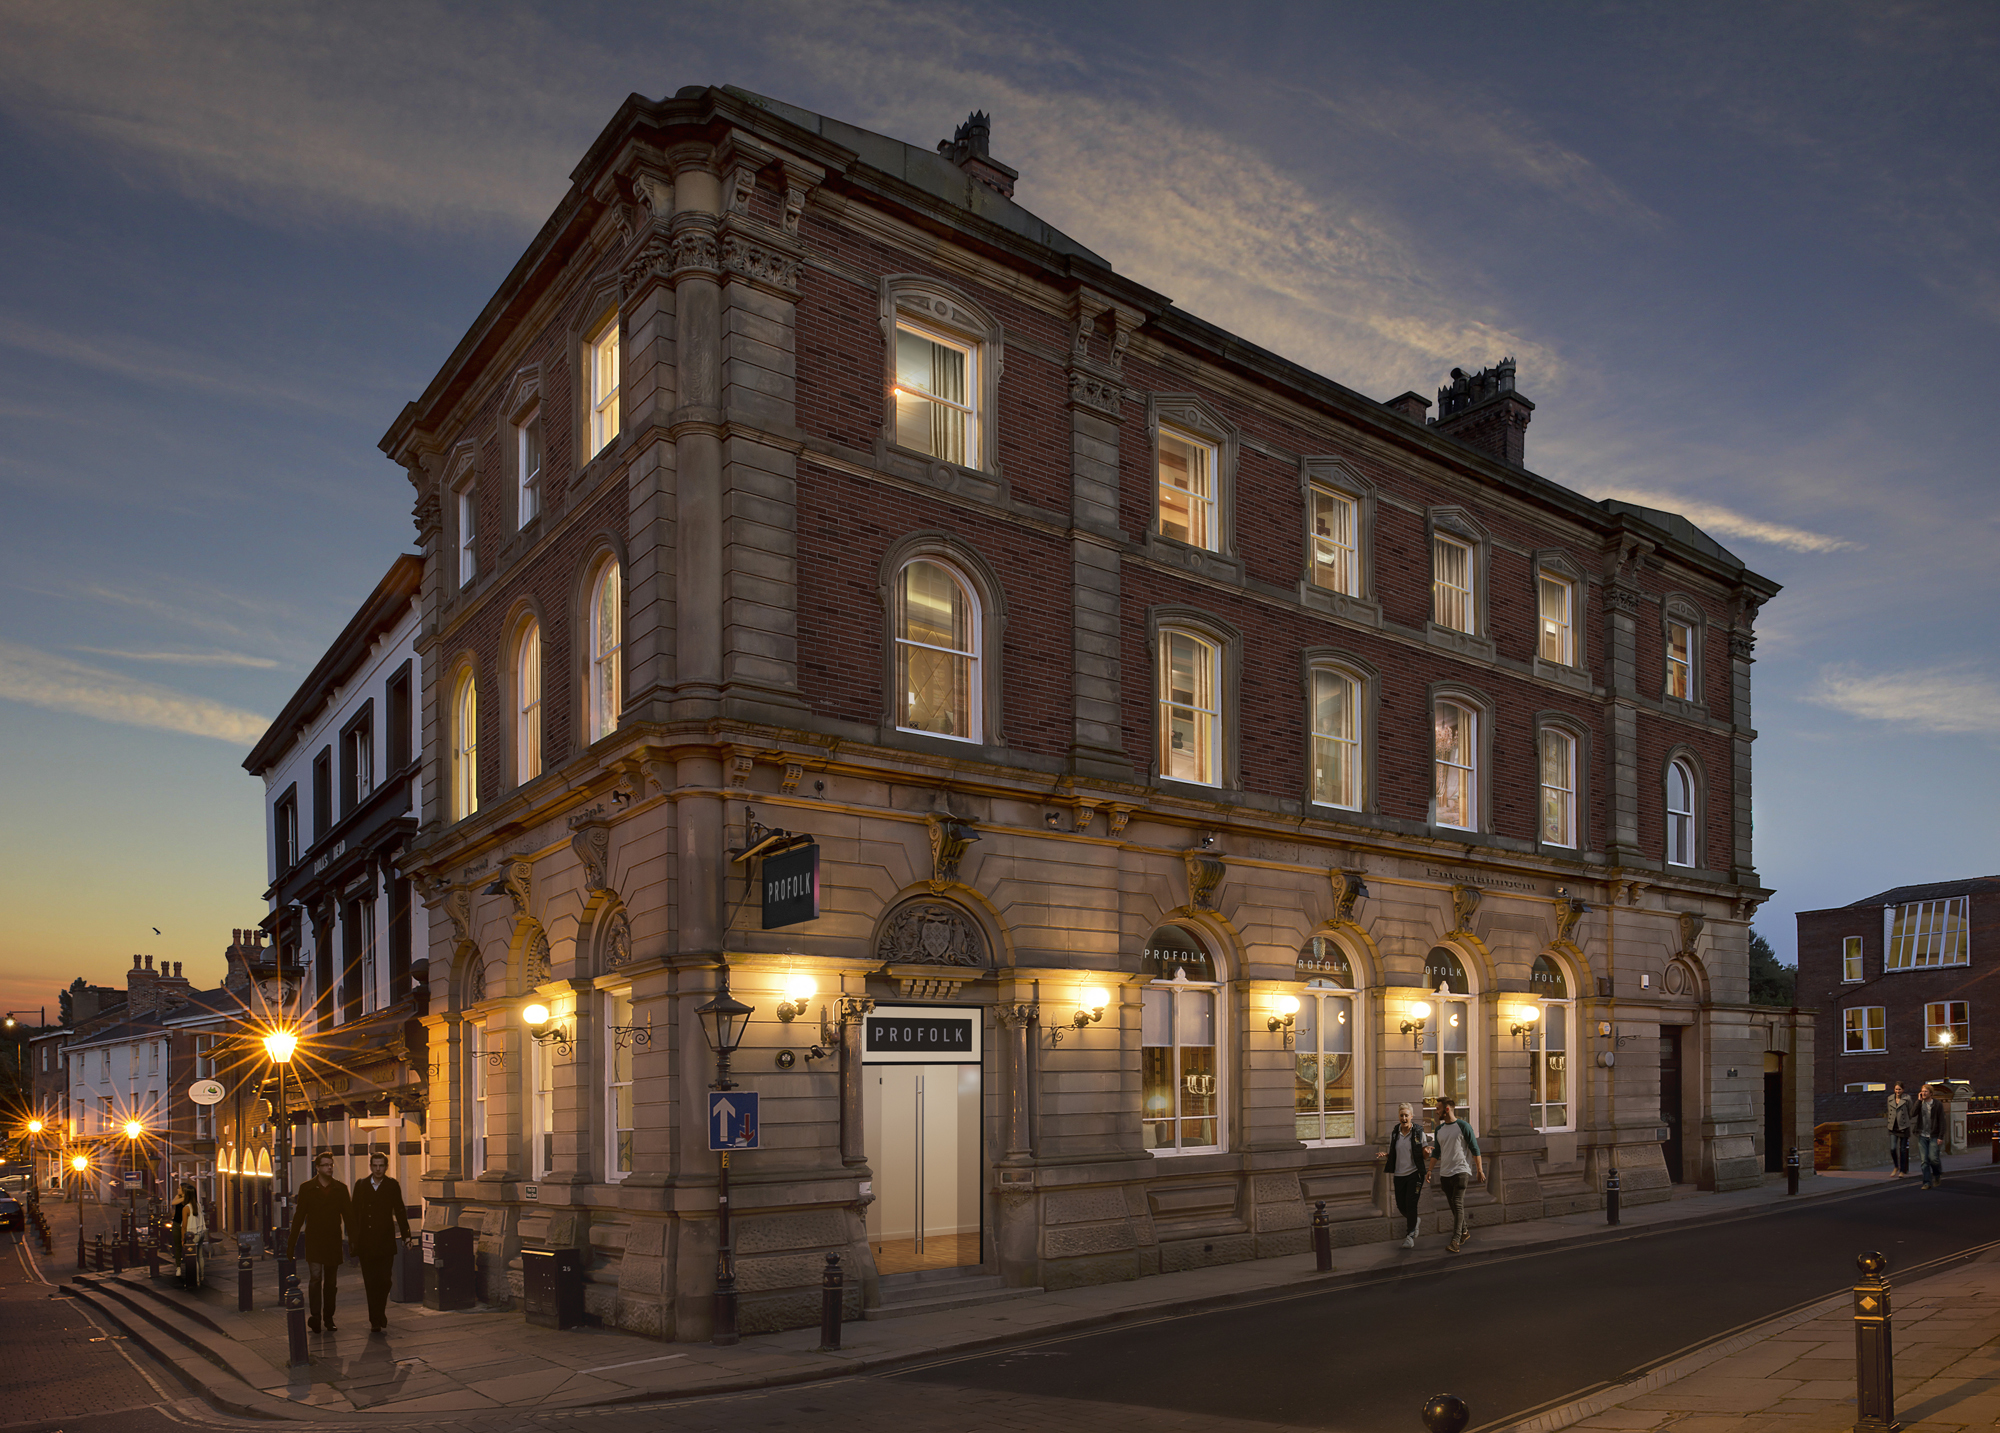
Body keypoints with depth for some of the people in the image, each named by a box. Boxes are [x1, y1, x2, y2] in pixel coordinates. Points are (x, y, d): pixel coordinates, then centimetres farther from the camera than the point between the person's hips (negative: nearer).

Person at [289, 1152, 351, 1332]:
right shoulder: (307, 1188, 2)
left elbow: (348, 1216, 7)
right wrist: (292, 1244, -2)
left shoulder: (340, 1189, 6)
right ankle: (315, 1316, -13)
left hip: (333, 1241, 2)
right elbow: (299, 1217, 2)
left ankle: (328, 1318, 14)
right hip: (314, 1241, -2)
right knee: (316, 1277, -14)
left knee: (331, 1281, 7)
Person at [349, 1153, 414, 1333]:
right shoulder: (361, 1185, 6)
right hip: (365, 1242, 1)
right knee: (370, 1283, 2)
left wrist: (405, 1235, 2)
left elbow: (399, 1212, 6)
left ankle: (377, 1317, 14)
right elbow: (354, 1212, 8)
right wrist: (353, 1237, 2)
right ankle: (377, 1318, 9)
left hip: (385, 1241, -1)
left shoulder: (392, 1186, 4)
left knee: (384, 1281, -4)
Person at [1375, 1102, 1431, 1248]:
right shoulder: (1394, 1134, 5)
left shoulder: (1418, 1133, -6)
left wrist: (1426, 1151, -21)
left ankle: (1410, 1235, 2)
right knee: (1401, 1205, 7)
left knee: (1410, 1203, -10)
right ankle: (1414, 1221, 38)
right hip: (1399, 1174, 4)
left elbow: (1424, 1155, 0)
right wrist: (1384, 1155, -6)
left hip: (1414, 1173, -4)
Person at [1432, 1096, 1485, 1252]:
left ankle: (1456, 1240, -17)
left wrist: (1480, 1170, -5)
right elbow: (1436, 1152, 19)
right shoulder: (1439, 1130, 13)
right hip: (1444, 1173, 6)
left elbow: (1475, 1149, -3)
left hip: (1460, 1170, -6)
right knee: (1453, 1206, 11)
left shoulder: (1463, 1126, -5)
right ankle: (1464, 1231, 28)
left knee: (1458, 1204, -13)